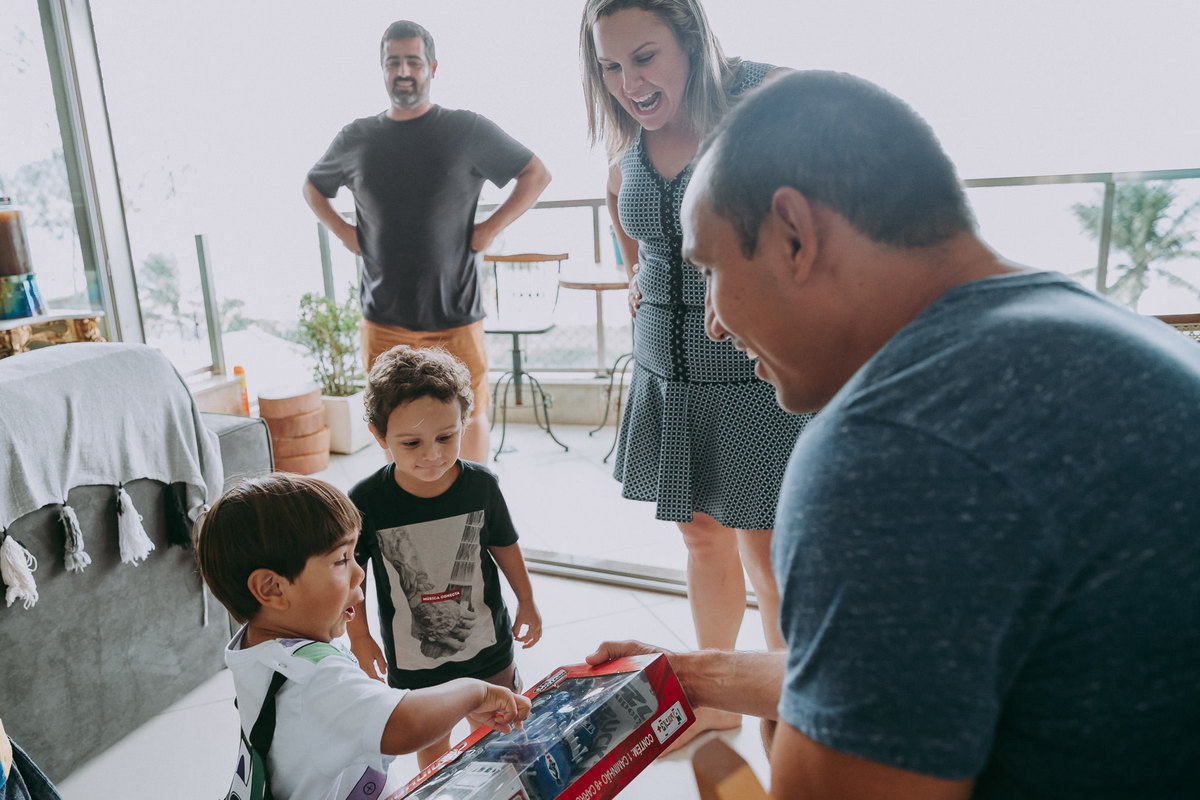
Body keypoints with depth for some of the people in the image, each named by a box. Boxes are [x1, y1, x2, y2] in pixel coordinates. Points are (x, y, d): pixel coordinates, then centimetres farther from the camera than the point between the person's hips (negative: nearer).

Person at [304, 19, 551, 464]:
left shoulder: (467, 130, -2)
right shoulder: (356, 139, 7)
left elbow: (536, 174, 3)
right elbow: (312, 187, 24)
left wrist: (490, 228, -4)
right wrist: (344, 232, 8)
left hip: (455, 314, -3)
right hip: (383, 317, 3)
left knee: (469, 414, 4)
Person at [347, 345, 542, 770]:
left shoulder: (480, 484, -15)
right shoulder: (366, 501, -20)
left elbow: (504, 545, 2)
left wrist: (526, 602, 11)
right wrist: (359, 638, 0)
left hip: (487, 645, 1)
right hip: (412, 660, -1)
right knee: (431, 748, 18)